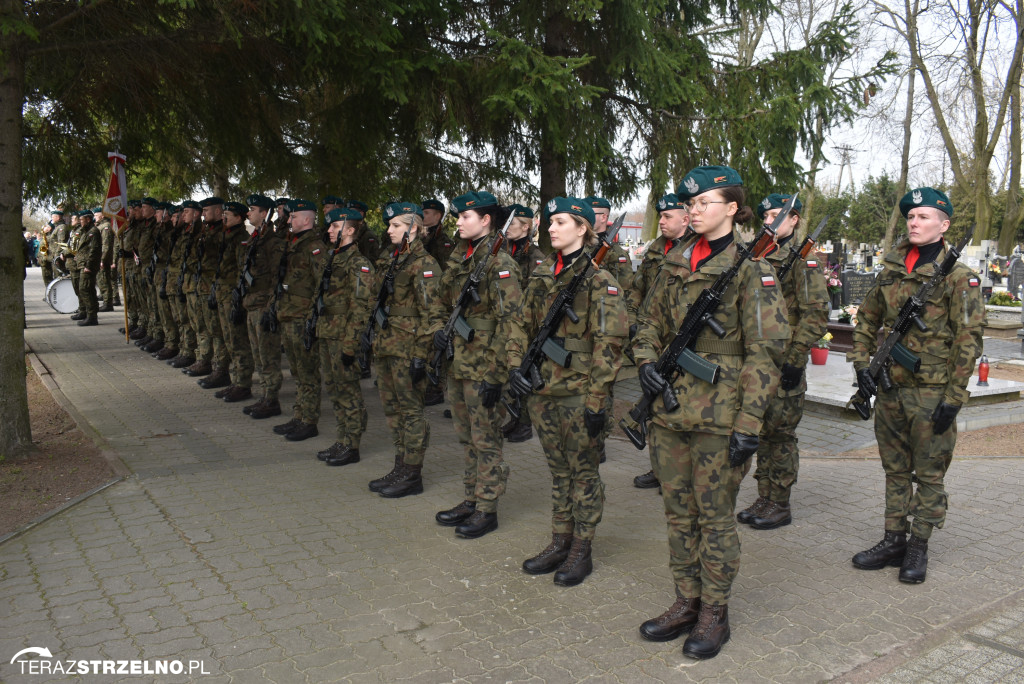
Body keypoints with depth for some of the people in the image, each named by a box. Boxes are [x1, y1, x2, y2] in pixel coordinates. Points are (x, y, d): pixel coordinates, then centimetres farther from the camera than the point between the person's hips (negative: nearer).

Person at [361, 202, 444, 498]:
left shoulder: (423, 265, -12)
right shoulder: (388, 259, 14)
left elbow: (430, 315, -16)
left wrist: (421, 355, -18)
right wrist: (368, 334, 17)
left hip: (407, 348, -9)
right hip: (385, 345, 9)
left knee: (411, 410, 0)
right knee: (392, 407, 14)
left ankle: (411, 475, 10)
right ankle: (400, 468, 25)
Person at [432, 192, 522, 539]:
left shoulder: (499, 262, -13)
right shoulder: (463, 260, 13)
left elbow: (508, 321, -18)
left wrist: (495, 373, -20)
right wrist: (441, 331, 6)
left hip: (483, 367, -8)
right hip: (458, 364, 9)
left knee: (486, 440, 2)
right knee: (467, 438, 16)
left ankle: (487, 510, 14)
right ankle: (471, 501, 29)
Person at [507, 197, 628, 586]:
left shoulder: (599, 280, -10)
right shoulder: (541, 275, 10)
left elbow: (608, 344, -14)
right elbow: (523, 325, 16)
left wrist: (596, 400, -17)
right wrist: (515, 365, 2)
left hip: (578, 392, -6)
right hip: (542, 390, 6)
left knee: (583, 472, 7)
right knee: (558, 470, 16)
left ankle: (581, 552, 19)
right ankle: (560, 543, 28)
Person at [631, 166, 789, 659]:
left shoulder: (750, 270, -8)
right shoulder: (676, 265, 10)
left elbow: (764, 353, -11)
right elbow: (650, 323, 21)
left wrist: (749, 423, -17)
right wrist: (645, 361, 1)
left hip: (718, 416, -6)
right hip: (670, 408, 6)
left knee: (714, 518, 5)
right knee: (679, 513, 14)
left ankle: (714, 614, 22)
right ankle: (686, 603, 30)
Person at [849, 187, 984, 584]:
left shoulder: (958, 277, -7)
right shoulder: (891, 271, 8)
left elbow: (968, 340, -10)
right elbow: (866, 320, 18)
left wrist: (954, 398, -13)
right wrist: (862, 363, 5)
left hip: (931, 393, -5)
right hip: (890, 388, 5)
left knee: (929, 473, 6)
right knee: (895, 469, 13)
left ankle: (918, 547, 18)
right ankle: (894, 541, 24)